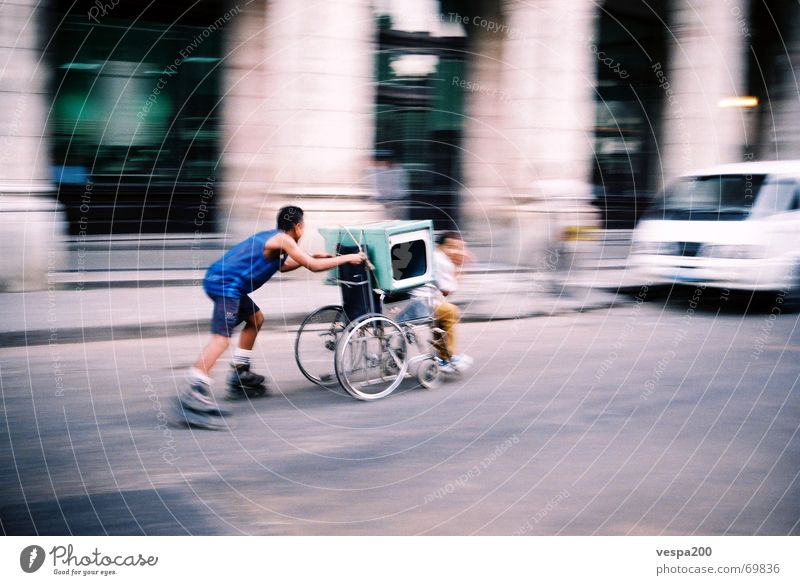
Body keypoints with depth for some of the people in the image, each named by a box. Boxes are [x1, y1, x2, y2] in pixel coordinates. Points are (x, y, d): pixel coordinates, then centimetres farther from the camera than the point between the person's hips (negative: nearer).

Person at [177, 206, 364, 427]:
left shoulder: (271, 236, 22)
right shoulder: (283, 240, -5)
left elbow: (281, 266, 39)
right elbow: (314, 266, -7)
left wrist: (311, 258, 34)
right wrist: (347, 258, 3)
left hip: (218, 280, 10)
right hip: (226, 284, -10)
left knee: (255, 318, 25)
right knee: (221, 338, -19)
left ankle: (240, 373, 26)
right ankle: (192, 393, -31)